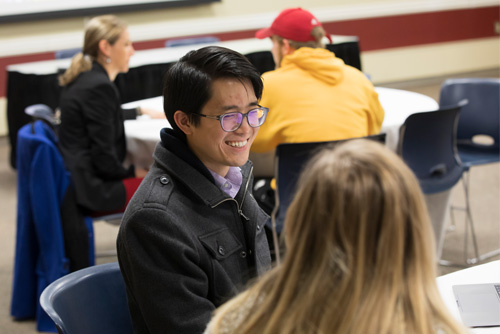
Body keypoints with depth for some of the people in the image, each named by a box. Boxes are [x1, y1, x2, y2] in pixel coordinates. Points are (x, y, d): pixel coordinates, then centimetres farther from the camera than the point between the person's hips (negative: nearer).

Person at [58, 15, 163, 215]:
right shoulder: (100, 87, -20)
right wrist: (132, 173, -5)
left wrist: (140, 112, 37)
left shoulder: (83, 78, 10)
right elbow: (103, 156, -22)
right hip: (91, 187, -10)